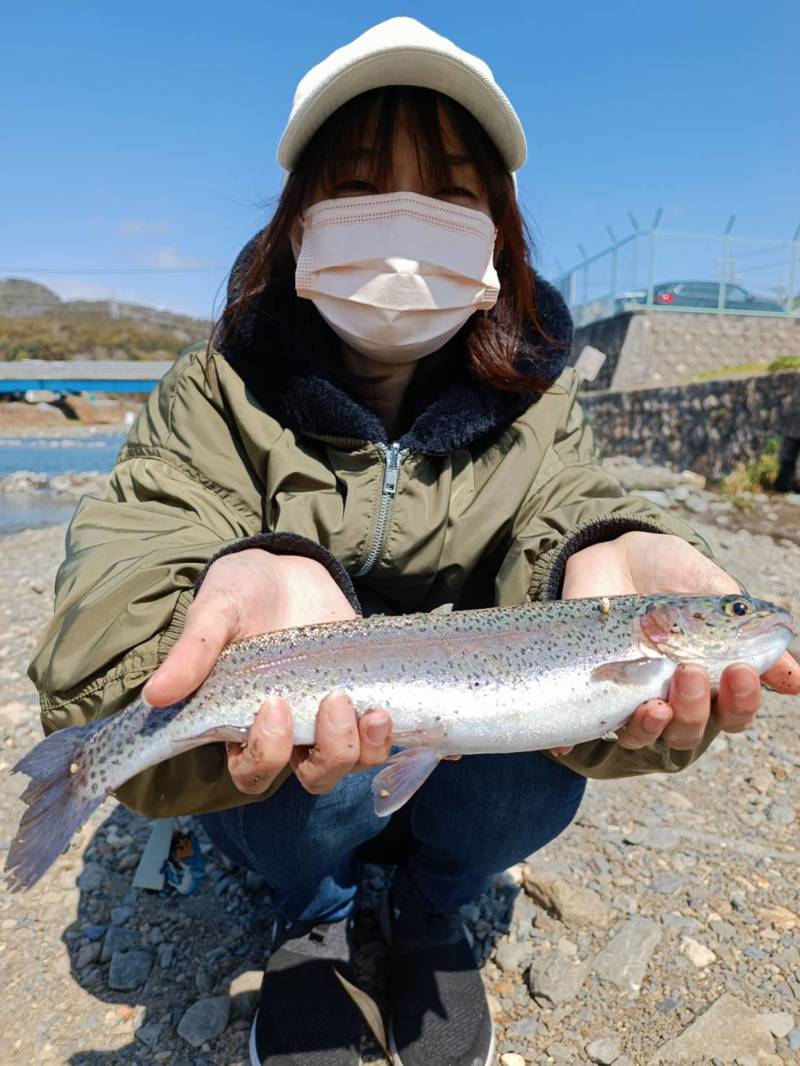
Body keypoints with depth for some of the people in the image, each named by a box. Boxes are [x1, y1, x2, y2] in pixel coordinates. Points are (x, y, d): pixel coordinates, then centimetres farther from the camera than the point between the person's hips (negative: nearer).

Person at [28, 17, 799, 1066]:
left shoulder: (533, 409, -7)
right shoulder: (222, 396, -14)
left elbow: (572, 508, -21)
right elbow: (129, 552, -27)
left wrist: (607, 559, -47)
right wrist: (260, 577, -52)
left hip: (465, 777, 2)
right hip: (287, 801, -1)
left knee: (548, 735, -28)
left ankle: (433, 910, 7)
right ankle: (313, 910, 6)